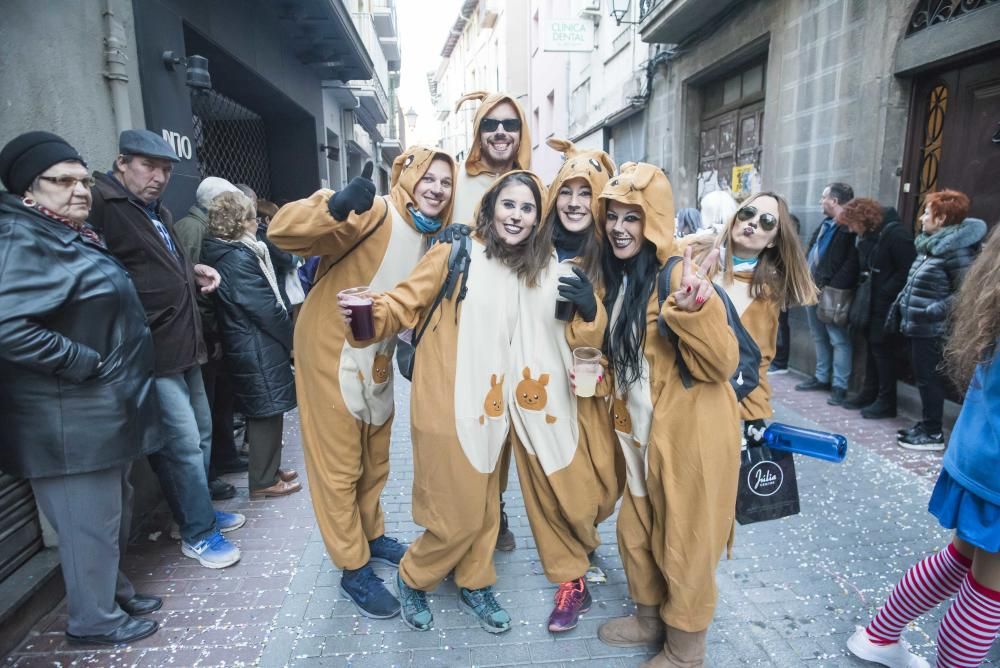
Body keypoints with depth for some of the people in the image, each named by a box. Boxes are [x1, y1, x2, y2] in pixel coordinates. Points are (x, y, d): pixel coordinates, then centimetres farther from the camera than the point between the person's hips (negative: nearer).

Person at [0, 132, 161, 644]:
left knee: (114, 514, 22)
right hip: (73, 420, -10)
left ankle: (115, 591, 39)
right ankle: (94, 619, 23)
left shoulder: (69, 236, 15)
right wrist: (87, 363, -24)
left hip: (102, 410, 10)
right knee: (90, 522, 5)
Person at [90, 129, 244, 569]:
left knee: (200, 435, 18)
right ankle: (198, 533, 14)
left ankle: (200, 510, 35)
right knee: (183, 445, -3)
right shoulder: (100, 204, -13)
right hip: (152, 354, -10)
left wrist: (194, 272, 12)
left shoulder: (159, 213, 17)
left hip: (183, 347, 10)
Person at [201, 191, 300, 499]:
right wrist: (293, 340, -8)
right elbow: (267, 308, -20)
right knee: (267, 411, 2)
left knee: (263, 412, 19)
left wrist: (286, 337, 13)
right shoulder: (240, 258, -20)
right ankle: (264, 480, 14)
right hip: (259, 347, -10)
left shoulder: (222, 254, 11)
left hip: (244, 345, 10)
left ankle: (268, 469, 32)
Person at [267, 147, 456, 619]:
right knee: (340, 463, 6)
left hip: (377, 359, 8)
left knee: (375, 458, 20)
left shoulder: (432, 236, 5)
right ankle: (354, 568, 21)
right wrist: (336, 207, -48)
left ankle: (372, 535, 42)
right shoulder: (372, 215, -20)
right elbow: (282, 231, -32)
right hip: (332, 351, -7)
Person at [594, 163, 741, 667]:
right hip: (641, 430, 8)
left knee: (684, 541, 10)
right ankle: (650, 618, 45)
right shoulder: (618, 277, 6)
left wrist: (693, 304, -36)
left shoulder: (679, 272, -17)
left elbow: (723, 363, -22)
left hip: (690, 431, -8)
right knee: (635, 531, 21)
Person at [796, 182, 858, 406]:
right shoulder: (825, 224, 16)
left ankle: (840, 385, 3)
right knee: (819, 337, 17)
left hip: (832, 293, -9)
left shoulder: (851, 227, -13)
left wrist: (831, 287, -22)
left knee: (838, 340, -2)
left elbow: (851, 264, -20)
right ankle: (822, 377, 29)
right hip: (814, 289, 9)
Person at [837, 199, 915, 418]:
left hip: (886, 304, -8)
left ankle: (886, 401, 7)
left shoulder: (895, 233, -17)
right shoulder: (866, 235, 9)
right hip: (870, 301, 8)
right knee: (871, 345, 14)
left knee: (882, 347, -3)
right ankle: (869, 392, 24)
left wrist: (885, 293, -19)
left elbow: (908, 270, -19)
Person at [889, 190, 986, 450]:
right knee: (923, 378, 16)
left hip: (931, 330, -9)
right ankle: (926, 425, 28)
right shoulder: (929, 245, 12)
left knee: (929, 379, 1)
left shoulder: (957, 249, -16)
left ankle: (933, 433, 13)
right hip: (916, 326, 9)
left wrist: (933, 312, -23)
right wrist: (900, 307, 13)